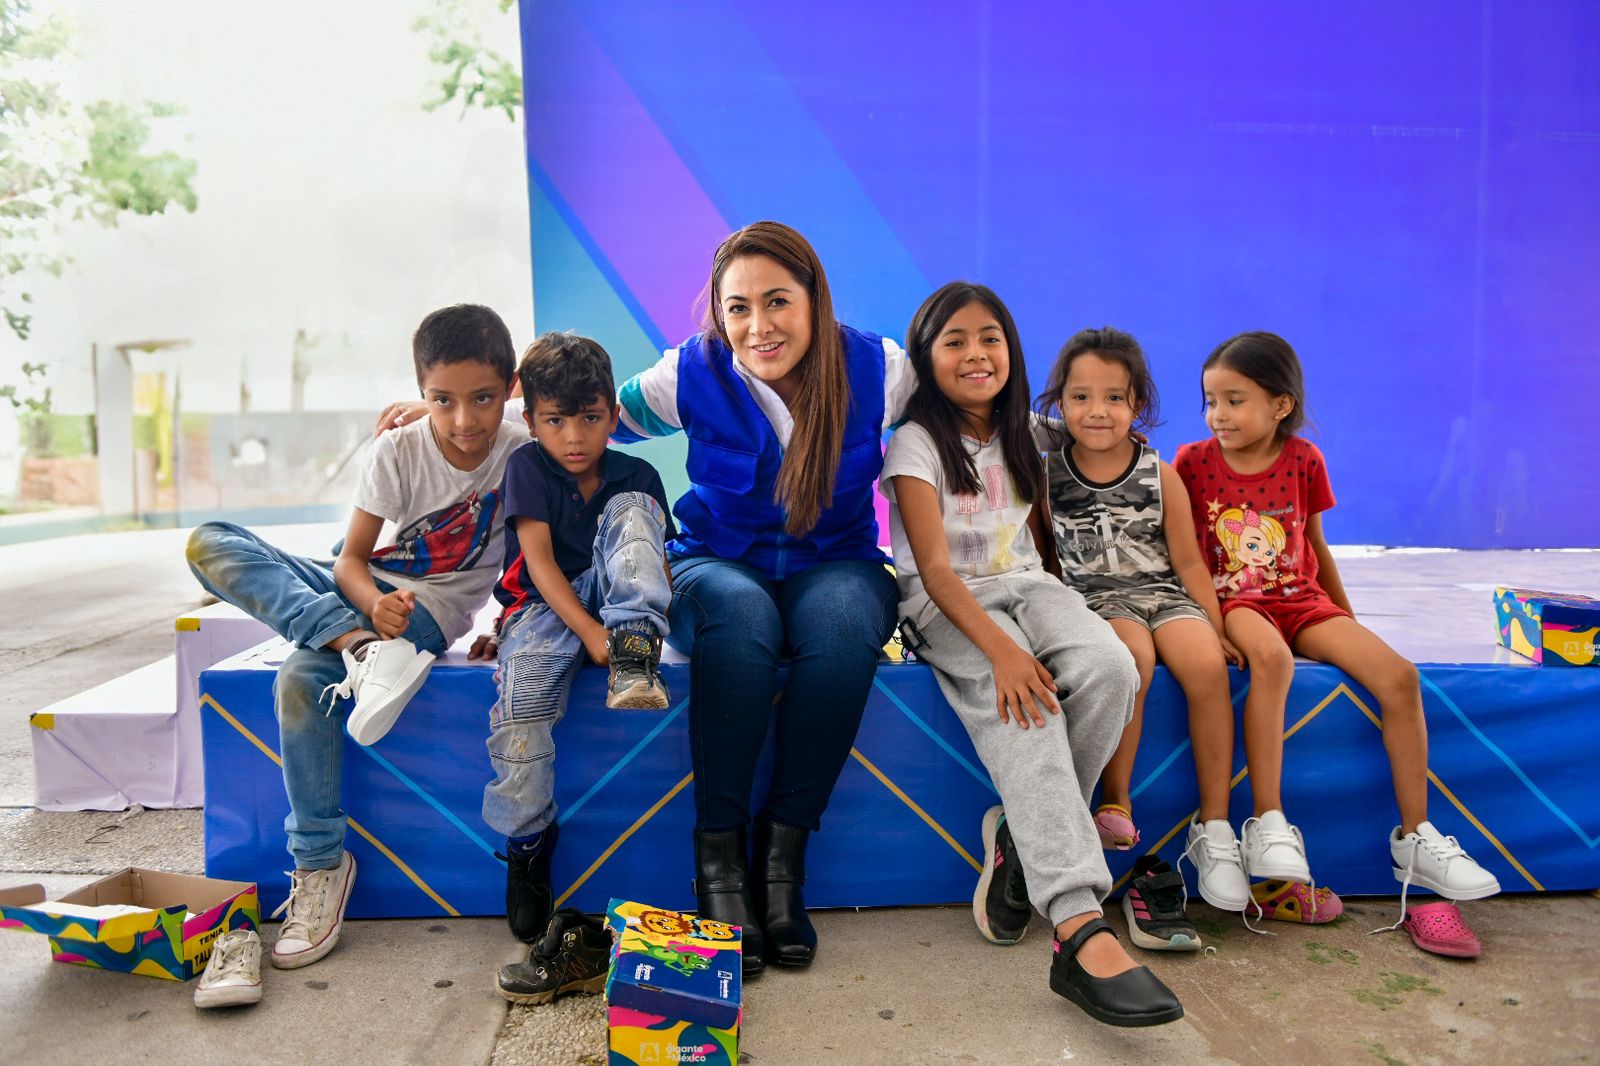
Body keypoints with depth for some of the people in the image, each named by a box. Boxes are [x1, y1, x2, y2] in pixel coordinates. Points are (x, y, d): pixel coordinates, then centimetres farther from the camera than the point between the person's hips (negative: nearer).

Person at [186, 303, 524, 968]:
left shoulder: (523, 453, -11)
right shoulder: (399, 451, -8)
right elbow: (351, 559, -7)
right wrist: (374, 607, -28)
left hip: (432, 613, -4)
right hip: (364, 592, 4)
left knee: (301, 680, -32)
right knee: (209, 545, -18)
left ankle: (321, 864, -17)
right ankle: (359, 647, -35)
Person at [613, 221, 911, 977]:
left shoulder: (877, 370, -7)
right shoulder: (694, 375, -7)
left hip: (834, 566, 1)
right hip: (716, 567, 0)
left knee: (845, 615, -36)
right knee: (739, 611, -38)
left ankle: (783, 852, -23)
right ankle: (719, 855, -24)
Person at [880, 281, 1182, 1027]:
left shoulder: (1024, 437, 14)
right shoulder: (916, 442, -4)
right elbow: (934, 567, -15)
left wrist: (1057, 610, 2)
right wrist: (998, 647, -29)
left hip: (1026, 585, 5)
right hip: (948, 604, -5)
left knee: (1109, 669, -28)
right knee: (1024, 707, -34)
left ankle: (1021, 836, -11)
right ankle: (1081, 933, -39)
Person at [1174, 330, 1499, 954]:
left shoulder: (1302, 461, 5)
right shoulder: (1194, 462, -1)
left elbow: (1315, 546, 16)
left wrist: (1346, 619, 19)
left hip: (1301, 600, 3)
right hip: (1231, 602, -3)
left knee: (1399, 677, -18)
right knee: (1270, 657, -38)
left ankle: (1414, 838, -4)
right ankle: (1268, 826, -32)